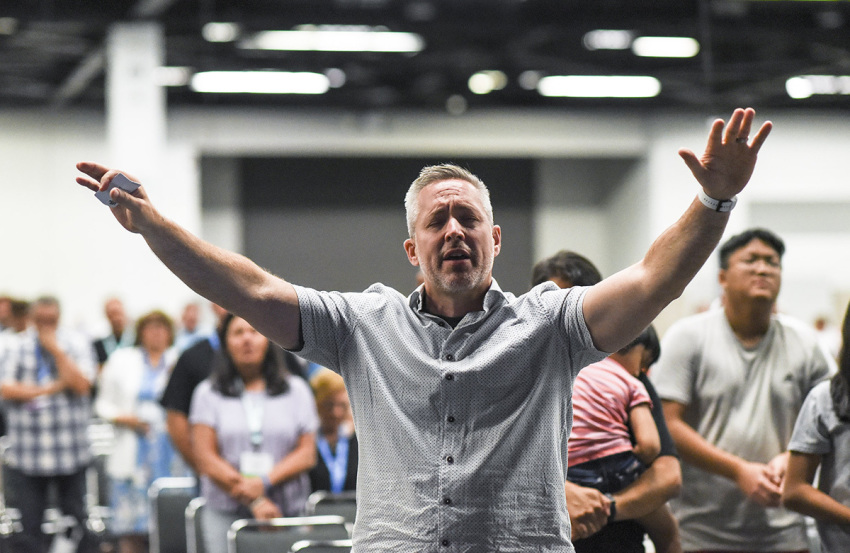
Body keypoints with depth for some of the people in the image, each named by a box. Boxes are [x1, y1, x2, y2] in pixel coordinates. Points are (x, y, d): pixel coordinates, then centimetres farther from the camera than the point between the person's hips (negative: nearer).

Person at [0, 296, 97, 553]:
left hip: (69, 452, 0)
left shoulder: (76, 343, 5)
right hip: (26, 453, 1)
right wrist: (50, 389, -9)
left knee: (76, 520, 5)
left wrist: (55, 349, -9)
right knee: (26, 525, 1)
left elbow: (81, 384, -8)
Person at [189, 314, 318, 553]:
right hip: (226, 514, -1)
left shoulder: (296, 390, 13)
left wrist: (264, 482, -11)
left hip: (288, 514, 1)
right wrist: (254, 501, -10)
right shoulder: (208, 393, 9)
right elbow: (206, 458, 0)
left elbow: (307, 453, 6)